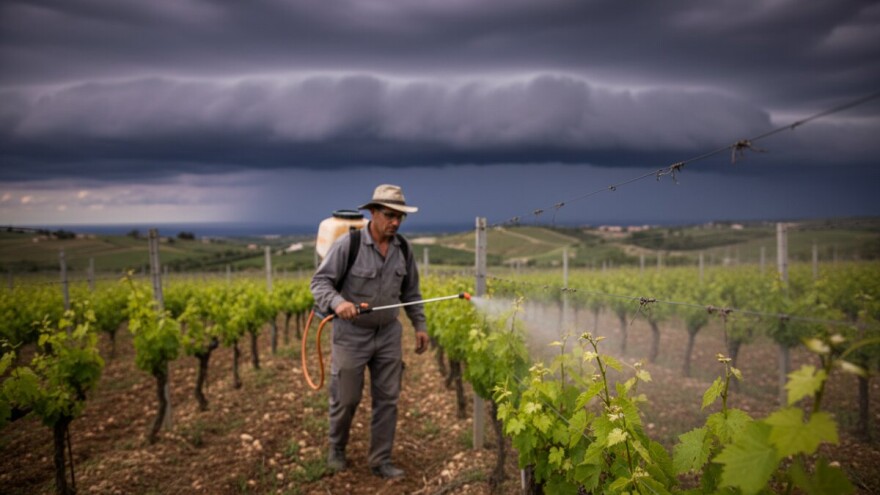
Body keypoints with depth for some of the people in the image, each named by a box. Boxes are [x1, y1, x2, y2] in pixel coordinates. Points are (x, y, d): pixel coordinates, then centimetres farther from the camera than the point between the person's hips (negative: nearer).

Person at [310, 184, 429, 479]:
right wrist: (337, 302, -36)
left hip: (388, 335, 5)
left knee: (387, 399, 6)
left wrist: (420, 325, 6)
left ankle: (380, 461, 20)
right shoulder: (347, 244, -18)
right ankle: (336, 448, 36)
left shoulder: (402, 248, -1)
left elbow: (411, 291, 10)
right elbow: (319, 282, -17)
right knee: (346, 398, 8)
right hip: (352, 334, -4)